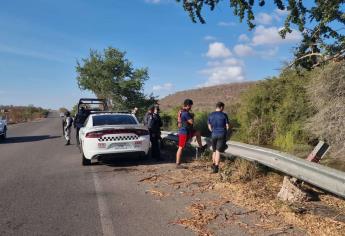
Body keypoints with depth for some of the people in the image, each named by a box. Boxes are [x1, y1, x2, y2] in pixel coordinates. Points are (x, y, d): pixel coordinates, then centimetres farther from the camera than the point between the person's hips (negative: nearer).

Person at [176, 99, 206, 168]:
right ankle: (178, 164, 2)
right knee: (181, 148, -4)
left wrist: (191, 115, 5)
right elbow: (192, 122, -20)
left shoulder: (181, 112, 9)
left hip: (187, 131, 10)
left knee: (198, 133, 25)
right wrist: (192, 116, -1)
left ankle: (200, 147, 35)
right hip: (184, 132, -10)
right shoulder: (185, 113, -23)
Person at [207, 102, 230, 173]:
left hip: (214, 135, 3)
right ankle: (216, 168, -5)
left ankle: (213, 165, 31)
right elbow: (227, 126, -2)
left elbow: (209, 126, 10)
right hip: (222, 135, -3)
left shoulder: (210, 115, 5)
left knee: (214, 150, 19)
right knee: (218, 151, -4)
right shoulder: (224, 115, -6)